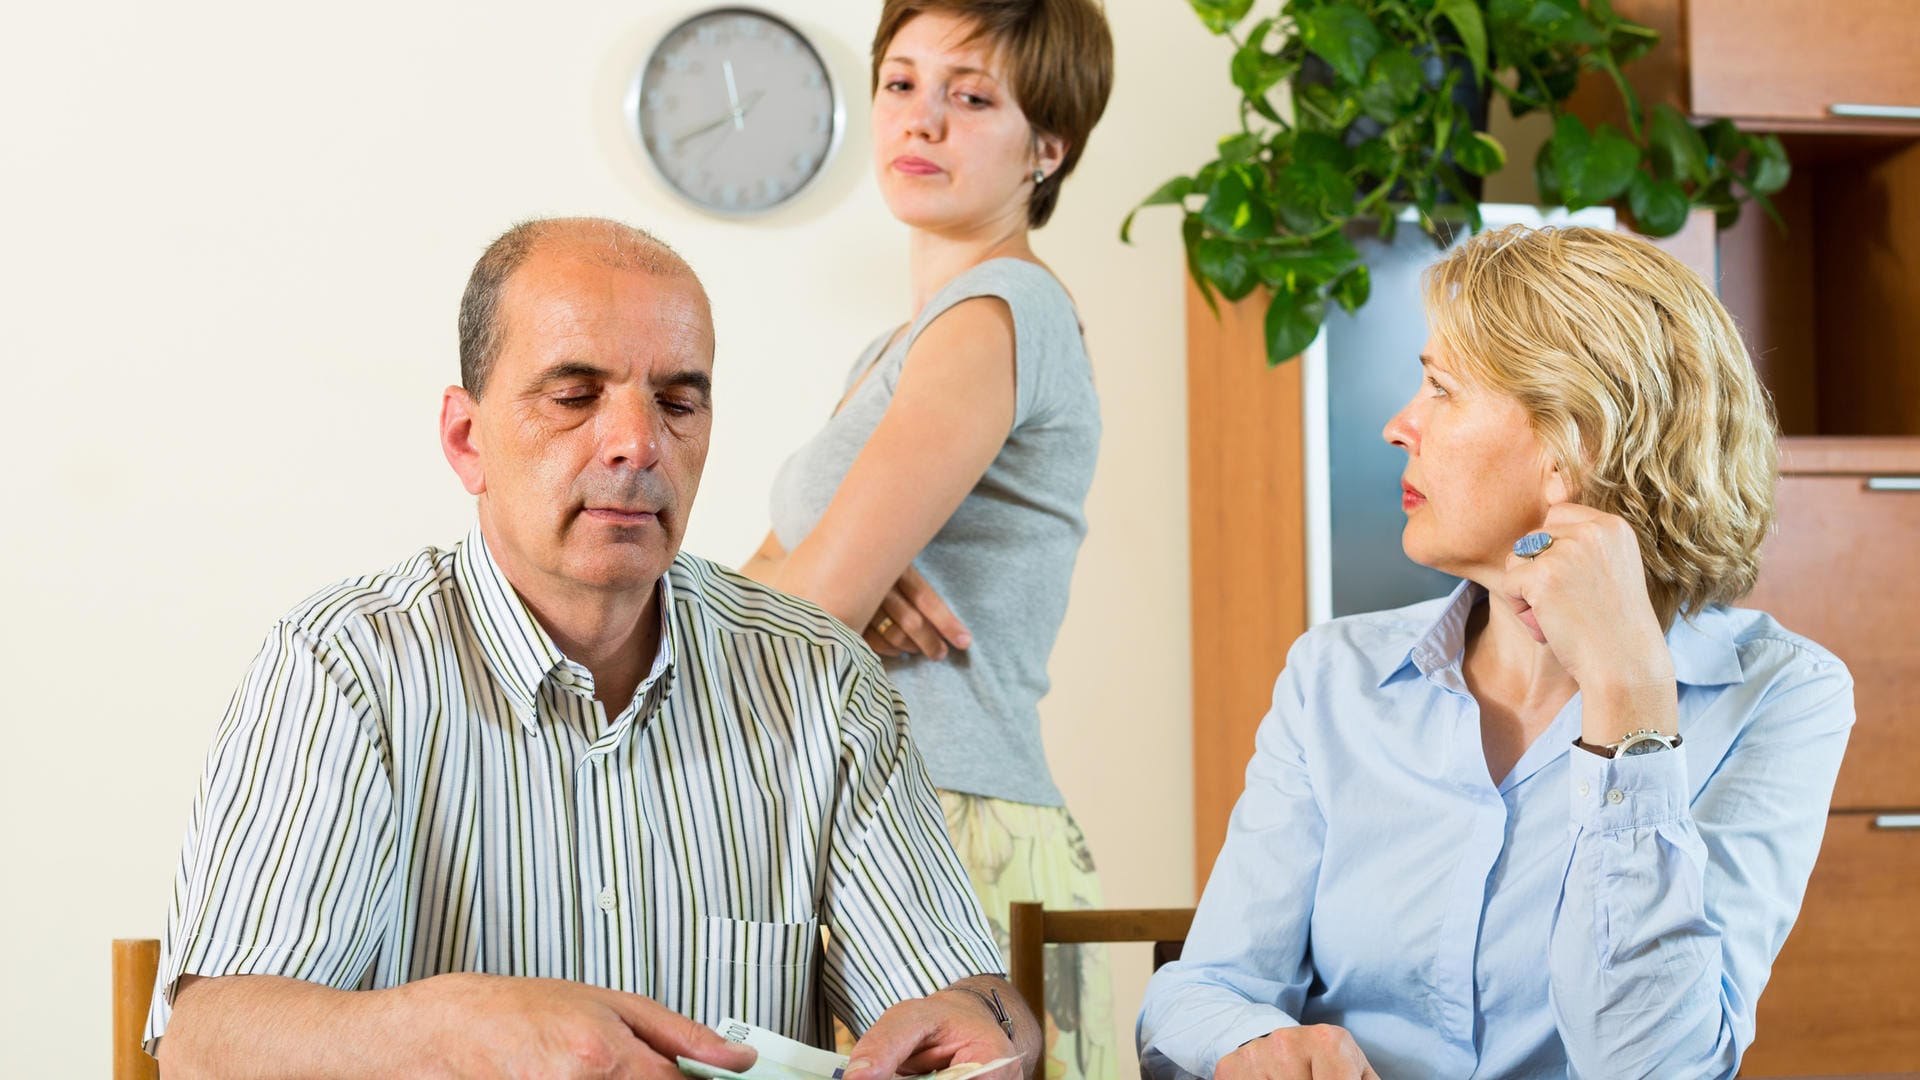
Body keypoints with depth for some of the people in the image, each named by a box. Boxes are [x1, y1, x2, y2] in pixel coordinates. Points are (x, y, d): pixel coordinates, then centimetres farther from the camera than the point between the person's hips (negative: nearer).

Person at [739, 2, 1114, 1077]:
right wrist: (846, 583, -8)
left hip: (953, 842, -9)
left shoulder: (1006, 311, -11)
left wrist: (829, 590, 6)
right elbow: (762, 589, 13)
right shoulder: (898, 345, 19)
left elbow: (809, 610, -16)